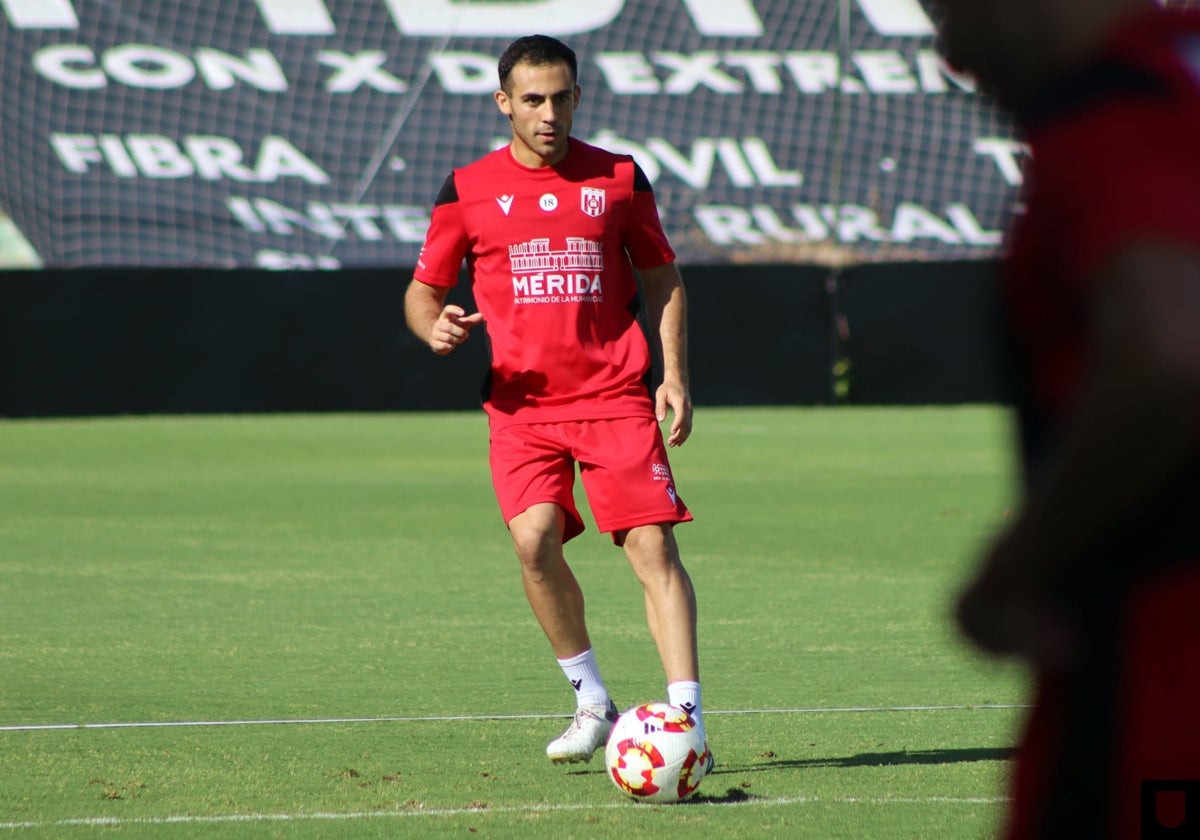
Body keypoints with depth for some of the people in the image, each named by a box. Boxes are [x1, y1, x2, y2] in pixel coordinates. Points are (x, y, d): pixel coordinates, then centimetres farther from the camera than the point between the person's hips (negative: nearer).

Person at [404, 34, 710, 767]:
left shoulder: (619, 179, 8)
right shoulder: (470, 189, 6)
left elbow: (662, 279, 15)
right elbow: (424, 289, 13)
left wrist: (675, 376, 3)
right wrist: (434, 326, -11)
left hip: (616, 397, 0)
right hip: (522, 402, 0)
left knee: (654, 544, -11)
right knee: (534, 538, -18)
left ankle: (686, 714, -12)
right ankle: (593, 703, -1)